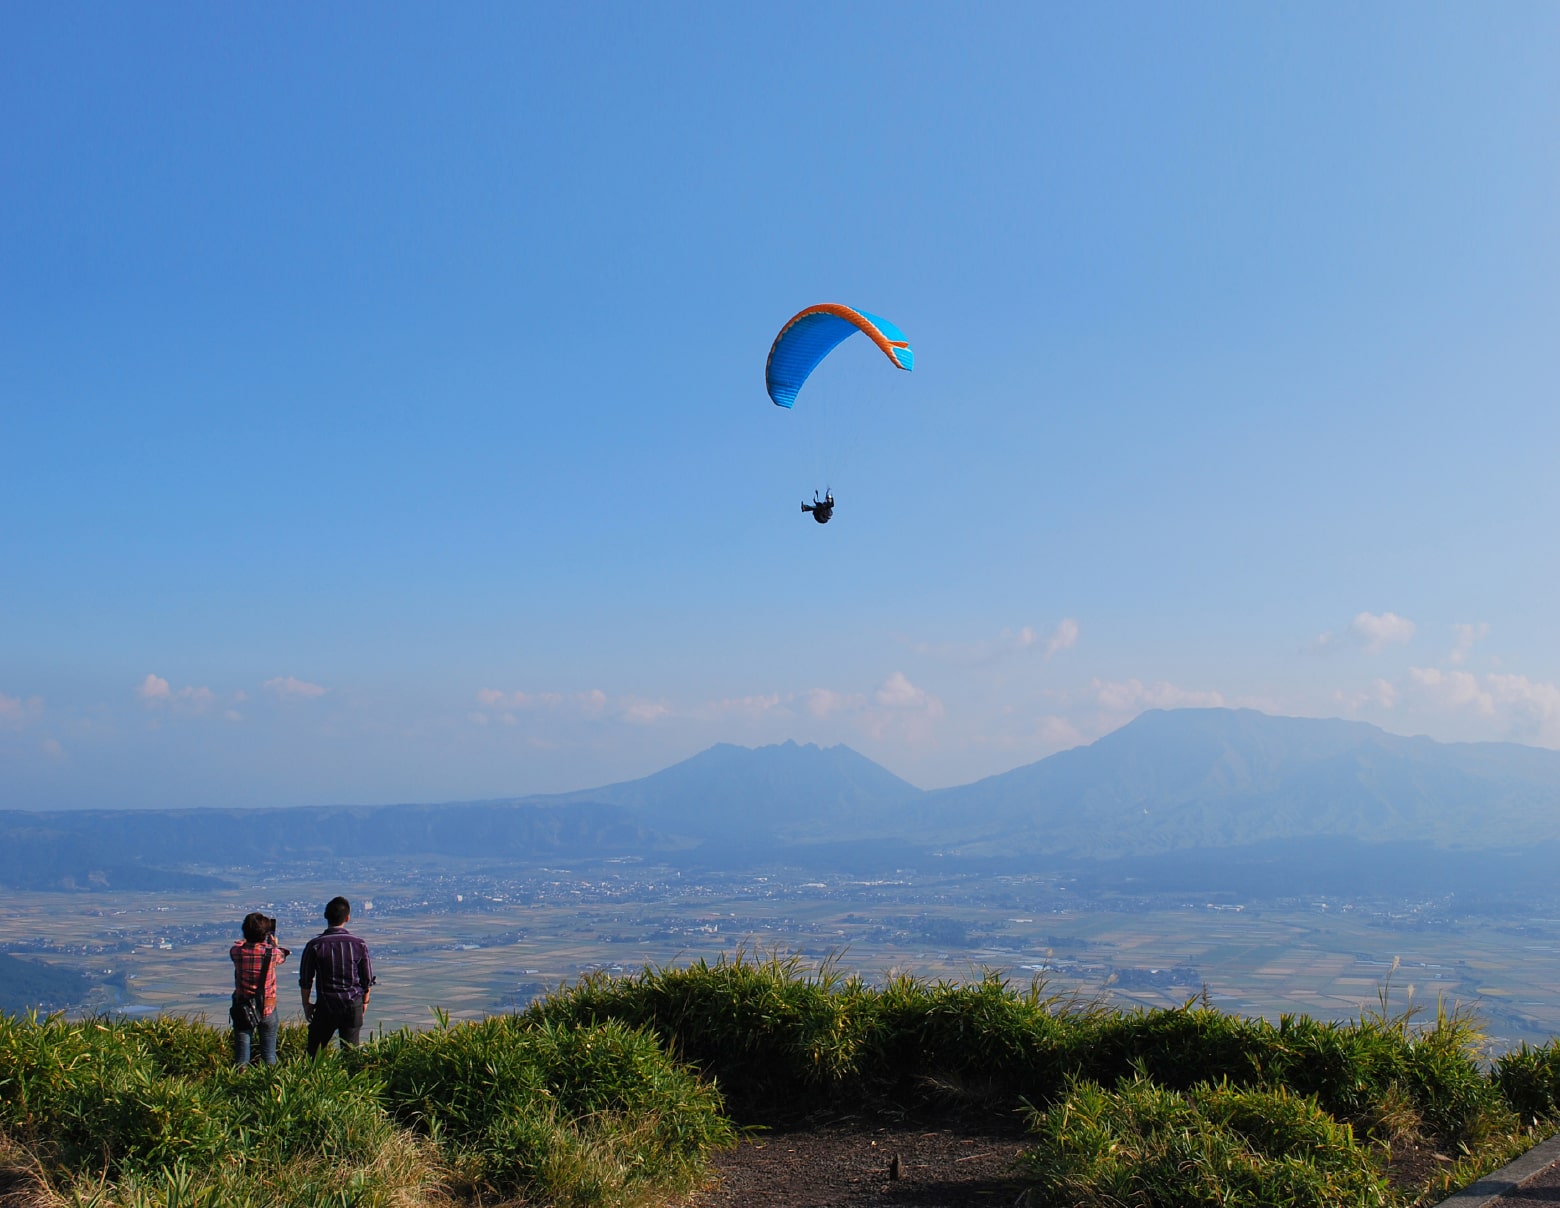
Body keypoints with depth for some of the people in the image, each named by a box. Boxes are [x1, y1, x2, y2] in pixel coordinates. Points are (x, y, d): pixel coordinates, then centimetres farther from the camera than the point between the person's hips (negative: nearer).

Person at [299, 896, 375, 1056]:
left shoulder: (314, 945, -9)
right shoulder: (359, 945, -6)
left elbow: (305, 980, -2)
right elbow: (367, 979, 2)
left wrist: (306, 1004, 13)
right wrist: (364, 1001, 17)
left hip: (326, 1006, -1)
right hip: (353, 1006, 1)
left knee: (314, 1050, 11)